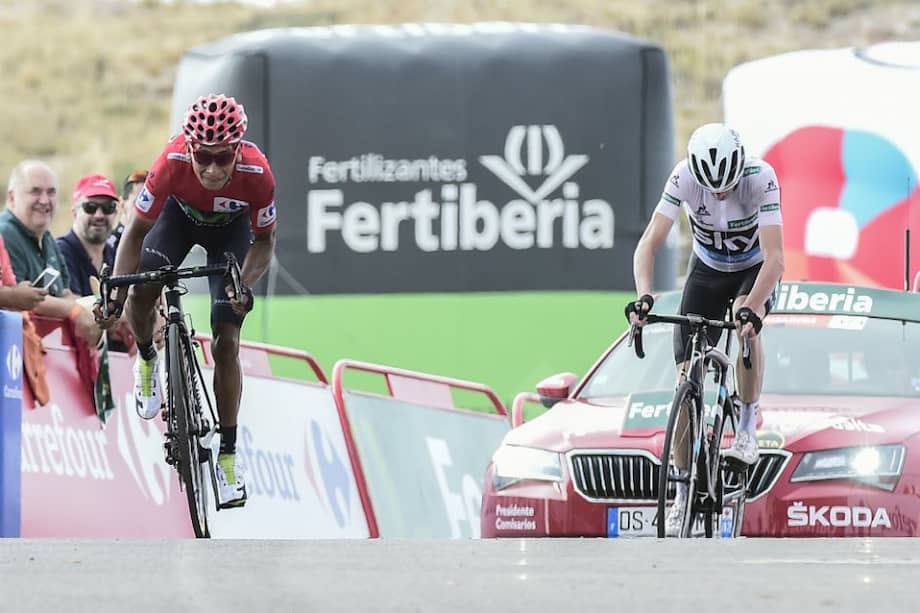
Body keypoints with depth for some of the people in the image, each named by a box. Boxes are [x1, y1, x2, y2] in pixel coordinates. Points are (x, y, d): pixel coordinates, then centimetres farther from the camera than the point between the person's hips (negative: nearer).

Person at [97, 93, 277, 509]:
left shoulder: (256, 173, -38)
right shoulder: (172, 163, -39)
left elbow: (263, 241, -19)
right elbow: (136, 231, -26)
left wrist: (245, 287, -37)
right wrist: (114, 297, -36)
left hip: (231, 227, -1)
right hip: (180, 214, 1)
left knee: (226, 342, -7)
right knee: (141, 294, -24)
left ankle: (228, 454, 4)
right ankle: (146, 359, 11)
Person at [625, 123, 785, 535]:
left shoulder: (761, 178, -33)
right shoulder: (684, 177, -28)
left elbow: (774, 257, -38)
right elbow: (649, 243, -30)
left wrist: (752, 308, -53)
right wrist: (643, 296, -47)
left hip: (755, 270, -2)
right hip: (707, 270, 2)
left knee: (745, 319, -37)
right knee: (686, 378, -8)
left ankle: (747, 431, -19)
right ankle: (683, 498, -1)